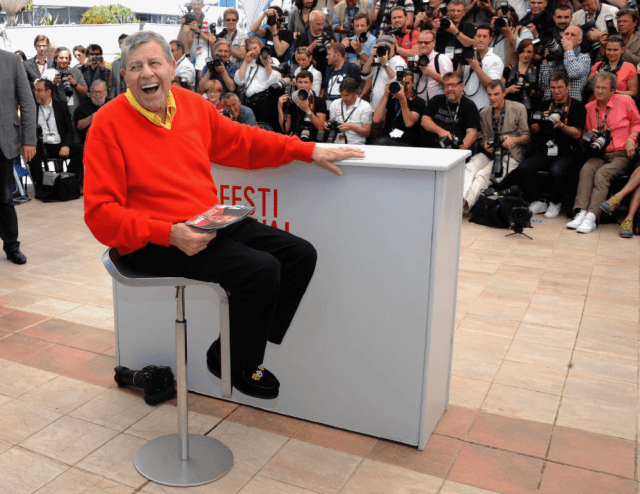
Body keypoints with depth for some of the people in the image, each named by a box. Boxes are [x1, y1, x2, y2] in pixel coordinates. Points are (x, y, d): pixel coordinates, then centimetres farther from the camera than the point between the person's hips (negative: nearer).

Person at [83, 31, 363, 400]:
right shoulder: (109, 123, -10)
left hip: (209, 224, 8)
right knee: (260, 269, -24)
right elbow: (101, 212, -14)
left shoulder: (192, 104, 9)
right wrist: (169, 234, -25)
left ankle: (240, 350, 10)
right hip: (154, 242, -7)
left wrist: (309, 151, 15)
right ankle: (234, 363, 4)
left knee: (301, 255, 1)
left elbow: (241, 140, 21)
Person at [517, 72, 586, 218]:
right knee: (523, 167, -22)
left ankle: (555, 204, -10)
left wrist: (561, 125, -24)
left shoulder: (577, 106, 3)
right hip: (546, 151, 4)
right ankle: (538, 202, -9)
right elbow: (534, 130, 13)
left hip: (567, 153, -4)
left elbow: (577, 134, -6)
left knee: (556, 170, -35)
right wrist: (540, 121, -9)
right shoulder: (545, 105, 17)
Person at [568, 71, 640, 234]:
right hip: (600, 154, 3)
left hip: (621, 154, -3)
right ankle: (581, 213, -38)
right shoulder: (589, 108, 11)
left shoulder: (625, 102, 2)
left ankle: (592, 216, -38)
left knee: (602, 173, -31)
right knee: (586, 169, -29)